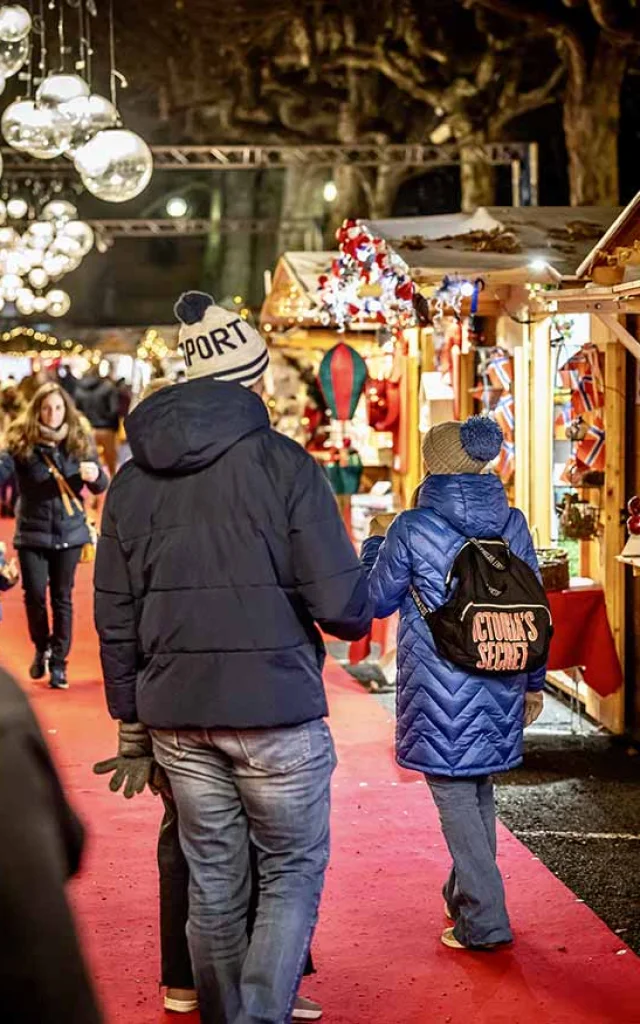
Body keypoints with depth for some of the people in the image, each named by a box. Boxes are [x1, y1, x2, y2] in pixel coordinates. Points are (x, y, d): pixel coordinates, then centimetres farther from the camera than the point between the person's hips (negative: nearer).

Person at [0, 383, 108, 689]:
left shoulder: (79, 440, 1)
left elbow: (99, 486, 4)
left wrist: (95, 475, -20)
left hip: (69, 531, 1)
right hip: (32, 532, -1)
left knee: (62, 597, 5)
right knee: (34, 594, -2)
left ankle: (58, 661, 16)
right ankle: (42, 648, 25)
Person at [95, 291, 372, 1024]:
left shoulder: (135, 476, 6)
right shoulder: (283, 462, -9)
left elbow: (114, 617, 8)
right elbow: (341, 604, -12)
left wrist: (132, 712, 17)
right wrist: (359, 612, 11)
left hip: (177, 716, 4)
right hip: (276, 710, -4)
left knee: (212, 884, 14)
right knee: (292, 872, 9)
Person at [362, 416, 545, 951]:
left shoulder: (411, 530, -12)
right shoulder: (512, 523, 2)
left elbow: (377, 601, 1)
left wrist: (375, 541, 17)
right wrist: (533, 681, 17)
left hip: (440, 685, -5)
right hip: (498, 686, 5)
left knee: (454, 794, 1)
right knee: (480, 789, 19)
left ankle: (484, 921, 0)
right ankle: (466, 896, 32)